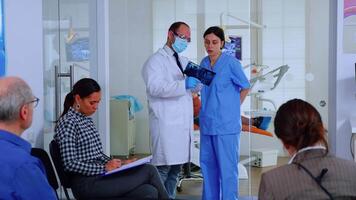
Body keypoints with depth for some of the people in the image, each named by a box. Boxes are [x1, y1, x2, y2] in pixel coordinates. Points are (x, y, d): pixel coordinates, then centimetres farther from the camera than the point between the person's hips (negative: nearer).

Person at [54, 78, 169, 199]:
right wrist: (104, 168, -19)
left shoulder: (86, 119, 16)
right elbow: (70, 164, -17)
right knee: (149, 171, -15)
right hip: (86, 184, -8)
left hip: (99, 176, 8)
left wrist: (119, 163, 5)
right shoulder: (67, 122, -10)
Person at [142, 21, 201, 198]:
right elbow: (154, 87, -18)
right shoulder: (156, 60, -2)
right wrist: (183, 84, -25)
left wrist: (196, 82, 0)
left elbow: (190, 88, 24)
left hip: (183, 122, 8)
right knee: (163, 167, -11)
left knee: (176, 167, 8)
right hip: (166, 123, -8)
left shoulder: (184, 62, 23)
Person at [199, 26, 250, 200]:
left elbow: (245, 87, -2)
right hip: (207, 123, 7)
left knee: (227, 167, -2)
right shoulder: (204, 63, 8)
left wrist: (232, 108, 0)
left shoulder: (231, 63, -10)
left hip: (226, 124, -6)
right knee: (207, 164, 14)